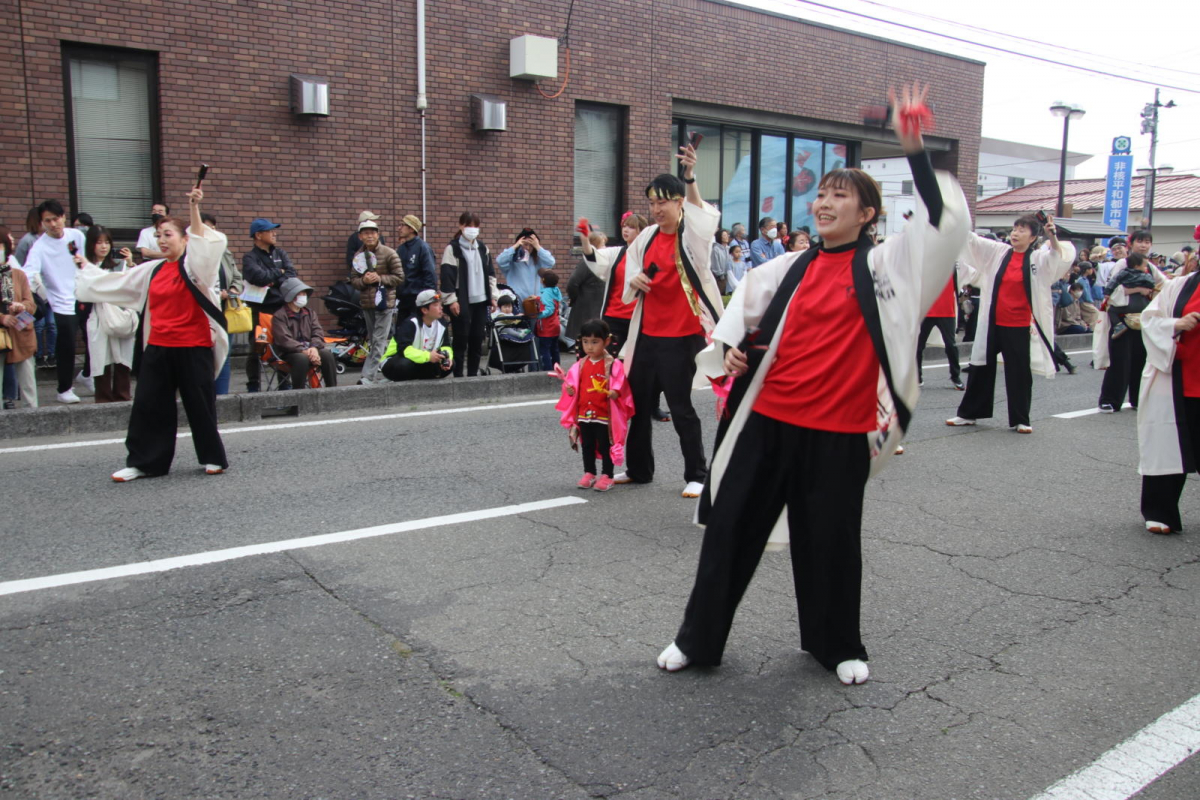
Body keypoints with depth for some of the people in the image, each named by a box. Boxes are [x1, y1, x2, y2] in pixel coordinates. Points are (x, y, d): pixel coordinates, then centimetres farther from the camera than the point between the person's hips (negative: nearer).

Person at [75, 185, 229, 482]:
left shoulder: (195, 266, -3)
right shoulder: (152, 270, 13)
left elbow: (204, 243, -23)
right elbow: (114, 283, 25)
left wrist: (193, 209, -30)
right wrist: (86, 269, 31)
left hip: (193, 348, -6)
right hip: (157, 348, 6)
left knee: (200, 406, 3)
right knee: (149, 406, 7)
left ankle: (213, 458, 18)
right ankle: (143, 462, 15)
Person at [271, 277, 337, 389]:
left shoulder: (310, 313, 18)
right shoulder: (279, 316, 0)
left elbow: (318, 333, 6)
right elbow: (285, 340, -12)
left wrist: (314, 347, -17)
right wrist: (304, 351, -26)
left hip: (309, 349, 4)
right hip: (289, 353, -4)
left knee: (327, 354, -25)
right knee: (302, 358, -37)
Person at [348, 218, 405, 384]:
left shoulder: (389, 254, -6)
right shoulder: (358, 256, 7)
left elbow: (399, 277, -6)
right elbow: (353, 280, 8)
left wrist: (380, 278, -17)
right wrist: (363, 280, -14)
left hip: (385, 302, -5)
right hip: (367, 303, 5)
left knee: (379, 341, -9)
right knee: (374, 342, 13)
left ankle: (368, 376, -10)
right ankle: (376, 375, 23)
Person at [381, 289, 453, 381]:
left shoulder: (441, 325, -2)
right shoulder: (410, 324, -23)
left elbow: (446, 347, 2)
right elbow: (403, 349, -35)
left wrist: (447, 357, -23)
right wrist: (427, 356, -45)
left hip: (421, 364, 7)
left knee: (450, 363, -13)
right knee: (405, 364, -42)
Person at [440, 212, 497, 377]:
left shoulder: (482, 248, 14)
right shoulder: (452, 248, -4)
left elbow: (490, 273, 18)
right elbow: (446, 275, -9)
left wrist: (493, 296, 11)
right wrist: (451, 300, -14)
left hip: (480, 300, 5)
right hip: (461, 302, -5)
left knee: (477, 339, 6)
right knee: (461, 339, -3)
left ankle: (473, 374, 15)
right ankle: (458, 376, 4)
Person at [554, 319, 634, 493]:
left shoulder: (613, 365, -8)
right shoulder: (580, 364, 6)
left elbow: (619, 385, -11)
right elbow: (574, 385, 10)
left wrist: (615, 392, -30)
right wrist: (569, 388, -10)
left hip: (604, 414, -5)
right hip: (584, 413, 5)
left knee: (605, 445, 4)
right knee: (587, 445, 14)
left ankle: (607, 475, 13)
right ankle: (589, 473, 26)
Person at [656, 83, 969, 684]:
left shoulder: (884, 264, -3)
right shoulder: (792, 268, 8)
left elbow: (945, 222, -16)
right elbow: (745, 300, 23)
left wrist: (914, 151, -22)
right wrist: (730, 347, 6)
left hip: (838, 431, -3)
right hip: (767, 420, 4)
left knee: (832, 539, 11)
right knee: (731, 527, 9)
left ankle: (837, 646, 36)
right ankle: (698, 639, 25)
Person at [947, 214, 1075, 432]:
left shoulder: (1038, 258, -1)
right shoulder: (998, 253, 4)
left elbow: (1061, 256, -15)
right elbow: (972, 240, 2)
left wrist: (1053, 238, -33)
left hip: (1020, 326, -2)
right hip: (993, 323, 3)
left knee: (1019, 373, 5)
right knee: (981, 368, 11)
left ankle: (1021, 419, 19)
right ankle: (968, 414, 23)